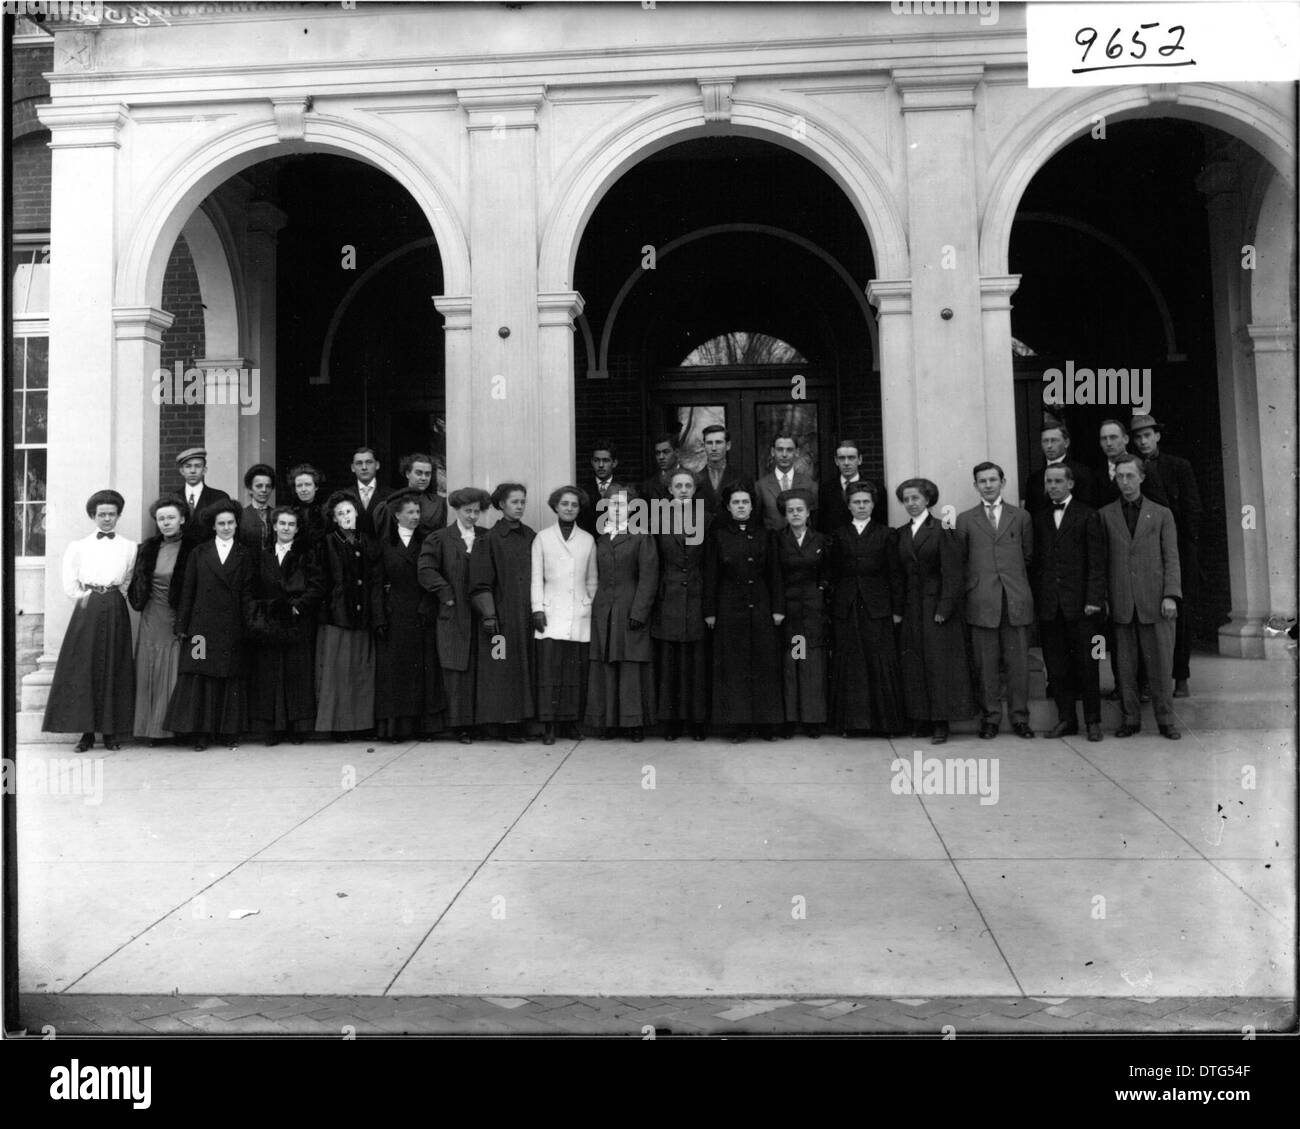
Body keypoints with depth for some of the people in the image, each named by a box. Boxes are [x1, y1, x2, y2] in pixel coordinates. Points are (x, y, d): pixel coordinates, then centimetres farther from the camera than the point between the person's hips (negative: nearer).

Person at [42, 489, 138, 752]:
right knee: (84, 668, -4)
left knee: (114, 668, 0)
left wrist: (115, 597, -1)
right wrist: (85, 597, -1)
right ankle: (86, 732, 0)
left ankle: (111, 731, 5)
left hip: (116, 611, 0)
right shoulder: (79, 546, 10)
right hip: (87, 609, 0)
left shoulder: (129, 547, 10)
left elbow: (129, 580, 10)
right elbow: (69, 584, 7)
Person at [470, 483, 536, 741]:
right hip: (503, 613, -4)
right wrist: (488, 615, -12)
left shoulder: (531, 537, 10)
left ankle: (518, 723, 7)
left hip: (527, 614, 4)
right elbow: (481, 582, -5)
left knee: (525, 667, 3)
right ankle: (507, 721, 1)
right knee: (504, 671, -4)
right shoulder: (491, 538, -2)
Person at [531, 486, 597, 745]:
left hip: (580, 614, 2)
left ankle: (570, 722, 8)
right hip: (551, 612, -2)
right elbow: (536, 577, 5)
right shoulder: (542, 538, 6)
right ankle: (548, 725, -3)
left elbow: (592, 579, 15)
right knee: (549, 669, -7)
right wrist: (537, 608, -3)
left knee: (577, 670, -1)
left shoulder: (587, 540, 12)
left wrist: (592, 607, 9)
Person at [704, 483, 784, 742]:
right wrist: (709, 611, -1)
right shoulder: (717, 536, 3)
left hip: (761, 605, 1)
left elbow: (774, 573, 8)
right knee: (734, 665, 0)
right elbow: (711, 575, 3)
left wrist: (778, 607, 2)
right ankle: (741, 723, 6)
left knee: (765, 662, 2)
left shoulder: (762, 534, 7)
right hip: (729, 607, -1)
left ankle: (767, 722, 10)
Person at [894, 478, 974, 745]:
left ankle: (941, 722, 2)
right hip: (910, 608, 5)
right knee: (912, 663, 5)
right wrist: (897, 608, 2)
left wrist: (945, 608, -14)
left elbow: (953, 572, -8)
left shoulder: (942, 530, -4)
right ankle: (921, 719, 12)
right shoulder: (900, 533, 11)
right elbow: (899, 572, 10)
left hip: (936, 606, -5)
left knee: (939, 661, -3)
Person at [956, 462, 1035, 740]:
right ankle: (990, 717, 11)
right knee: (986, 663, 2)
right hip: (981, 601, 0)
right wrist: (973, 582, 2)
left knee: (1018, 662, 2)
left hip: (1016, 600, 1)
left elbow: (1029, 556, 13)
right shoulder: (965, 520, 9)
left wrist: (1018, 582, 8)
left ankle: (1019, 718, 12)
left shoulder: (1021, 517, 11)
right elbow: (959, 559, 9)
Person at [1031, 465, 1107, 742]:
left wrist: (1094, 598, -11)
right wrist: (1036, 599, 1)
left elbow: (1097, 561, -3)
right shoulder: (1039, 518, 13)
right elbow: (1035, 560, 9)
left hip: (1080, 604, -3)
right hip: (1048, 605, 3)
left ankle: (1093, 721, 12)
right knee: (1056, 667, 6)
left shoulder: (1088, 515, 2)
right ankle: (1066, 719, 15)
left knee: (1086, 665, 3)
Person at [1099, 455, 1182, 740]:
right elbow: (1101, 560, 9)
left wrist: (1171, 595, -7)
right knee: (1126, 666, 4)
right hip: (1121, 603, 1)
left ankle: (1165, 720, 12)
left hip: (1154, 601, -1)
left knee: (1160, 664, 1)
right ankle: (1131, 719, 13)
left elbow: (1171, 558, 4)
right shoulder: (1105, 515, 10)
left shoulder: (1161, 513, 9)